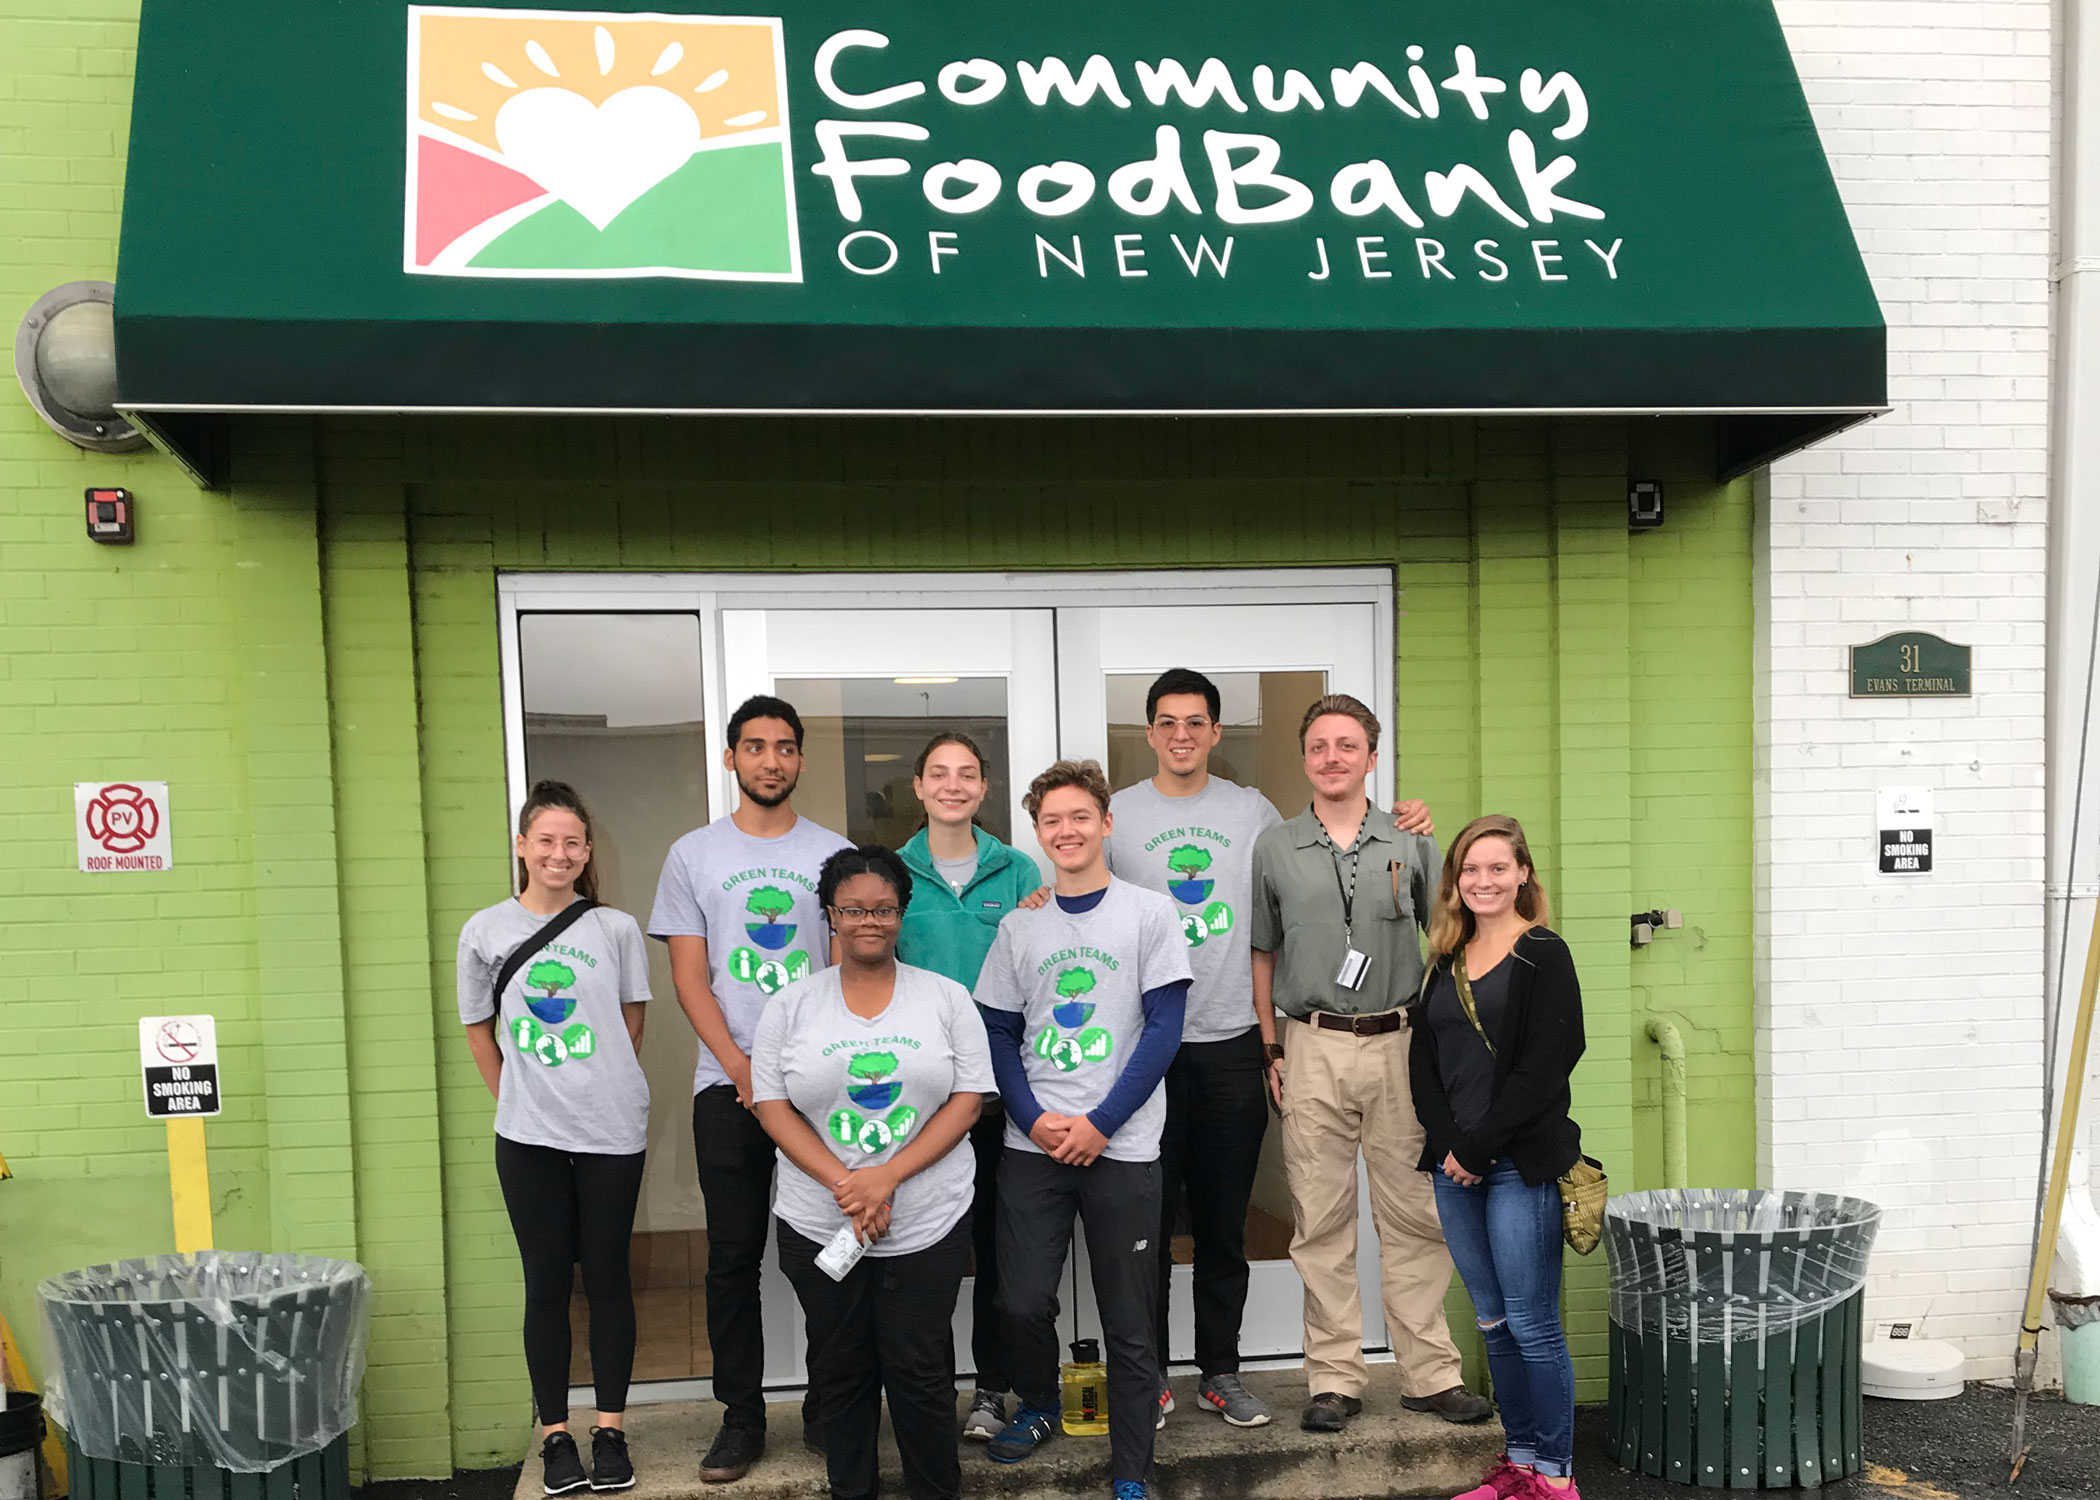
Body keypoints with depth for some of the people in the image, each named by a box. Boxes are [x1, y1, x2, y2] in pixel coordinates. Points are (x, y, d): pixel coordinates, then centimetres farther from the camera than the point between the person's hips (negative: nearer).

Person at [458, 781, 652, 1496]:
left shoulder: (616, 928, -2)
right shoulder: (485, 931, 0)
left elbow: (631, 1021, 8)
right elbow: (479, 1029, 10)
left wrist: (601, 1085, 7)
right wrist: (518, 1100, 9)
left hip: (611, 1130, 0)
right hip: (529, 1138, 1)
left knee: (606, 1277, 8)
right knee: (546, 1283, 8)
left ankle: (611, 1429, 18)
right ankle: (555, 1433, 18)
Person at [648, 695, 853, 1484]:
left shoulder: (834, 853, 6)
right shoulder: (693, 855, 6)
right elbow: (690, 978, 1)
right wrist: (743, 1070, -9)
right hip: (728, 1085, 0)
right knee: (733, 1255, 4)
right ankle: (741, 1416, 15)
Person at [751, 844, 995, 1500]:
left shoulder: (947, 998, 1)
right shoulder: (792, 1005, 3)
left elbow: (968, 1100, -4)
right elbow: (772, 1107, -1)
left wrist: (887, 1177, -15)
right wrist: (844, 1184, -14)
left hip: (927, 1225, -1)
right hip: (818, 1226, 1)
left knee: (920, 1369, 5)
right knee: (840, 1370, 12)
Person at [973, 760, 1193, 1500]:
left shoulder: (1148, 913, -1)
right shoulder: (1019, 926, 7)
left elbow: (1163, 1029, -5)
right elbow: (1000, 1035, 8)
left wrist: (1099, 1124, -11)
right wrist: (1035, 1120, -8)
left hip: (1122, 1147, -2)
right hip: (1032, 1144, 2)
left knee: (1127, 1320, 4)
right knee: (1022, 1300, 3)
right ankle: (1039, 1405, 33)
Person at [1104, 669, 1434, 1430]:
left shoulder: (1252, 811, 7)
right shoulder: (1116, 815, 2)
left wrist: (1402, 832, 3)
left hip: (1230, 1041, 2)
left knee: (1224, 1222, 11)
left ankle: (1220, 1371, 25)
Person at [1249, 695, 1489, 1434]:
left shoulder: (1412, 844, 5)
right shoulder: (1274, 849, 6)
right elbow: (1261, 956, 10)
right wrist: (1271, 1050, 5)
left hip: (1400, 1043, 0)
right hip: (1313, 1047, 0)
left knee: (1414, 1214, 5)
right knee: (1322, 1220, 5)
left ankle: (1430, 1373, 17)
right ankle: (1333, 1379, 14)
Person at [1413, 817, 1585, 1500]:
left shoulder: (1543, 955, -6)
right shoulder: (1448, 961, 13)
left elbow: (1544, 1068, -13)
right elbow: (1424, 1060, 9)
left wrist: (1477, 1147, -13)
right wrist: (1446, 1146, -4)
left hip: (1521, 1162, -6)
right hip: (1454, 1163, 6)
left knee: (1532, 1323, -1)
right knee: (1493, 1323, 13)